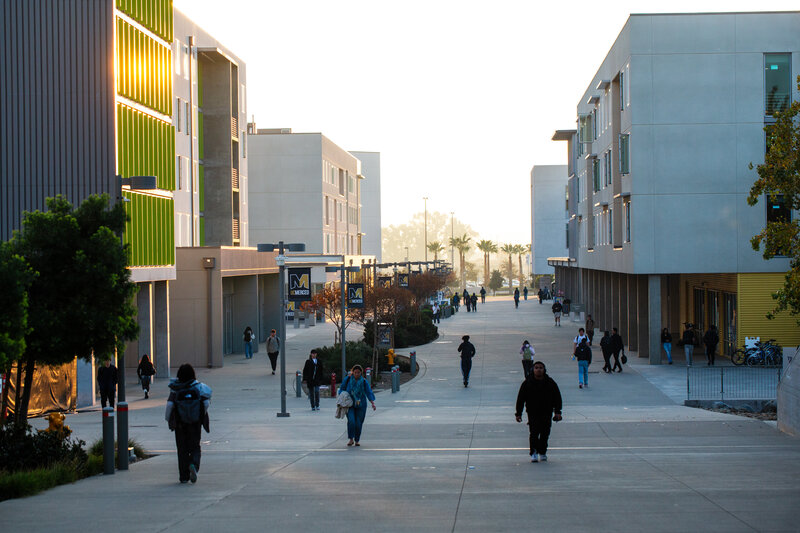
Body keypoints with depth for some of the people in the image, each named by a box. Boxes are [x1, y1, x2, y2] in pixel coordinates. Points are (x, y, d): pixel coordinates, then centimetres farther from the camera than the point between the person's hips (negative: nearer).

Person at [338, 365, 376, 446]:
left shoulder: (364, 382, -2)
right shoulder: (348, 380, -1)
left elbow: (369, 393, -8)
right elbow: (341, 389, 10)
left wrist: (373, 403, -20)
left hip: (360, 405, 1)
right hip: (350, 405, 0)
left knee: (358, 423, 0)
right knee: (351, 421, -18)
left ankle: (357, 440, 16)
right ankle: (351, 439, -7)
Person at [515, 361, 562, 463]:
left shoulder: (550, 382, 2)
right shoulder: (527, 383, -2)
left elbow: (557, 397, 7)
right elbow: (520, 399, 2)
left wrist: (557, 412, 0)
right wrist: (518, 413, 0)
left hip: (546, 413, 2)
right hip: (533, 413, -2)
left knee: (545, 433, 5)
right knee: (534, 433, -11)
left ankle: (542, 452, 22)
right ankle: (533, 454, -4)